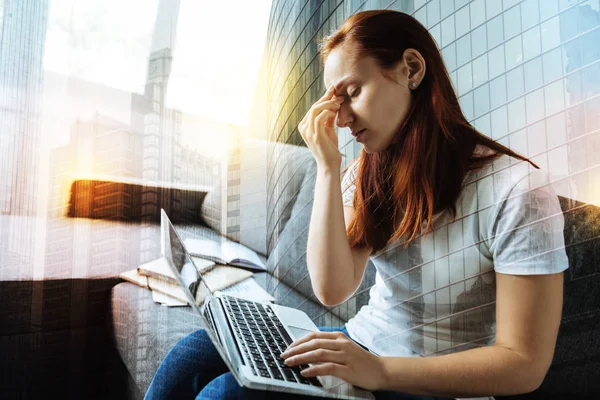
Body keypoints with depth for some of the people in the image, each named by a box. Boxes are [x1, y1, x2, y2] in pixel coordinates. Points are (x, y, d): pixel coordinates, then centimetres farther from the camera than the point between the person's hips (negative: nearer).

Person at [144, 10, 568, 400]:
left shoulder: (515, 189, -20)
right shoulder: (366, 176, 2)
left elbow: (524, 364, -20)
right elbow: (332, 289, -9)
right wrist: (327, 167, -16)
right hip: (359, 347, 6)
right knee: (192, 356, -12)